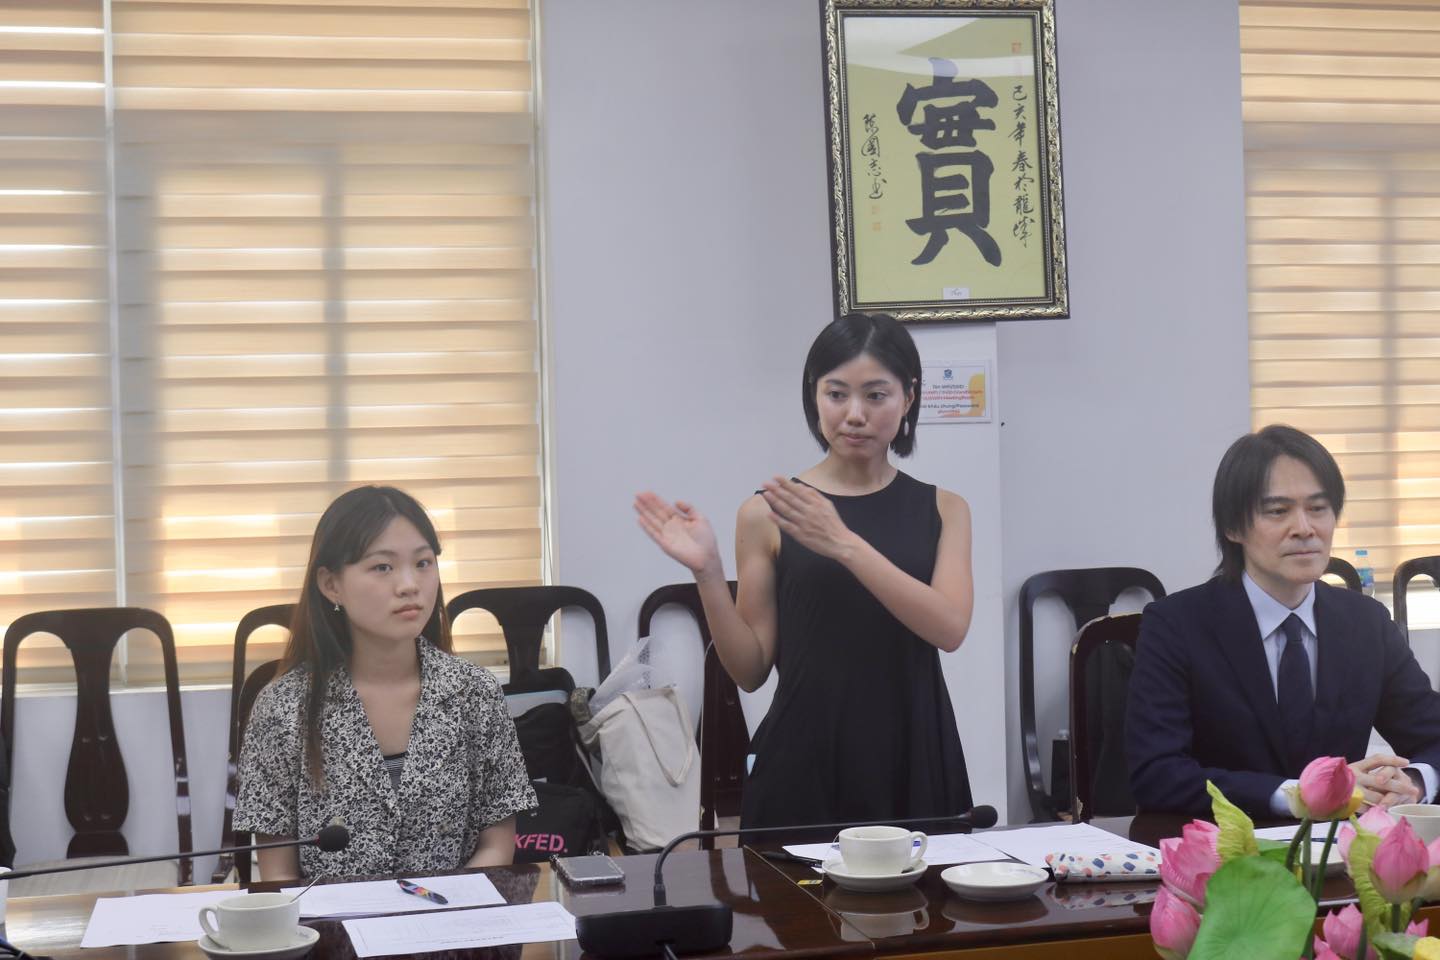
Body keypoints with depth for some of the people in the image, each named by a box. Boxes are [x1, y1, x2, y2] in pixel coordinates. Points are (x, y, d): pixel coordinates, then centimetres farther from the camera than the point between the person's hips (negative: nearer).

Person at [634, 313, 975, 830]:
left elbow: (949, 627, -11)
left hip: (915, 760, 2)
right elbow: (751, 669, 2)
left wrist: (844, 544, -20)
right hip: (804, 764, -1)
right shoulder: (766, 513, 0)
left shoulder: (942, 509, 6)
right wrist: (708, 574, -13)